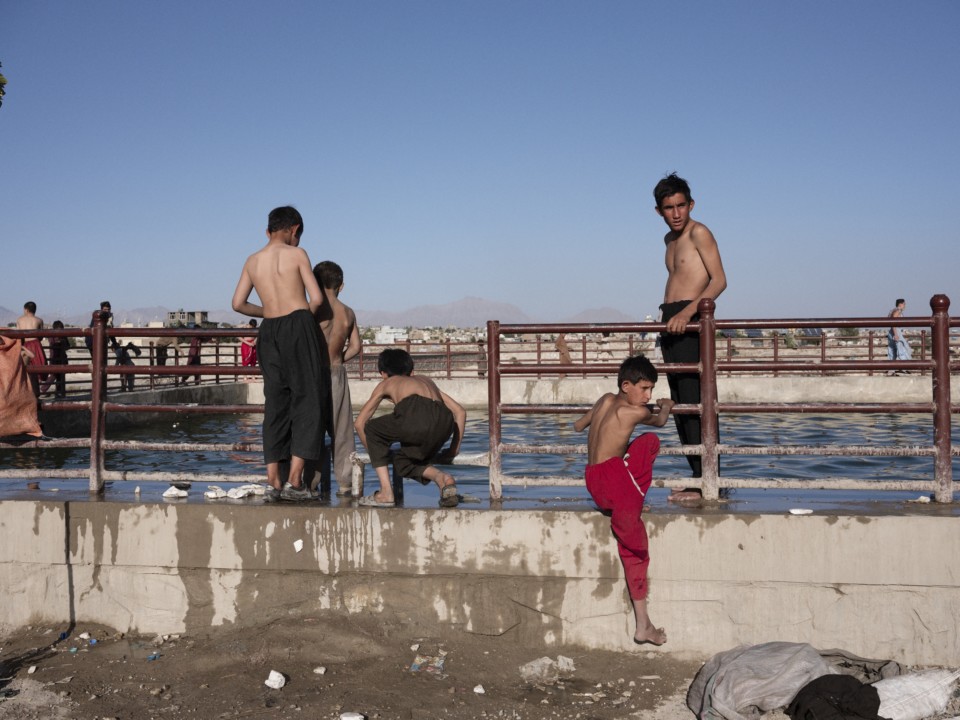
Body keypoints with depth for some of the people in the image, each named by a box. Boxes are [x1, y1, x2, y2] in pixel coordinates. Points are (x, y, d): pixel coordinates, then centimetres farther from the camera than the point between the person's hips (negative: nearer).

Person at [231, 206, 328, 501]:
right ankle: (295, 480, -8)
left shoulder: (252, 261, 12)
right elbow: (317, 299, -7)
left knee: (275, 402, 10)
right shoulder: (296, 254, -2)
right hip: (299, 326, -5)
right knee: (308, 400, 0)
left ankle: (273, 479, 9)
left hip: (270, 332, 5)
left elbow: (238, 304, 13)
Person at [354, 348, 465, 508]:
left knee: (371, 430, 26)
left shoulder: (386, 384, 33)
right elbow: (460, 411, 34)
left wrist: (376, 455, 44)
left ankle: (386, 493, 16)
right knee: (403, 461, 30)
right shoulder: (427, 381, 41)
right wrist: (454, 449, 36)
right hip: (443, 423, 5)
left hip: (415, 414, -5)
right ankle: (442, 478, 4)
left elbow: (359, 423, 33)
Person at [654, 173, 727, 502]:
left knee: (694, 401, -12)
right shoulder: (670, 239, 20)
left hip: (690, 322, -9)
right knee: (680, 403, 9)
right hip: (670, 322, 9)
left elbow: (719, 280, -16)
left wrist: (687, 312, -27)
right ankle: (701, 476, 15)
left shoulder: (699, 233, -6)